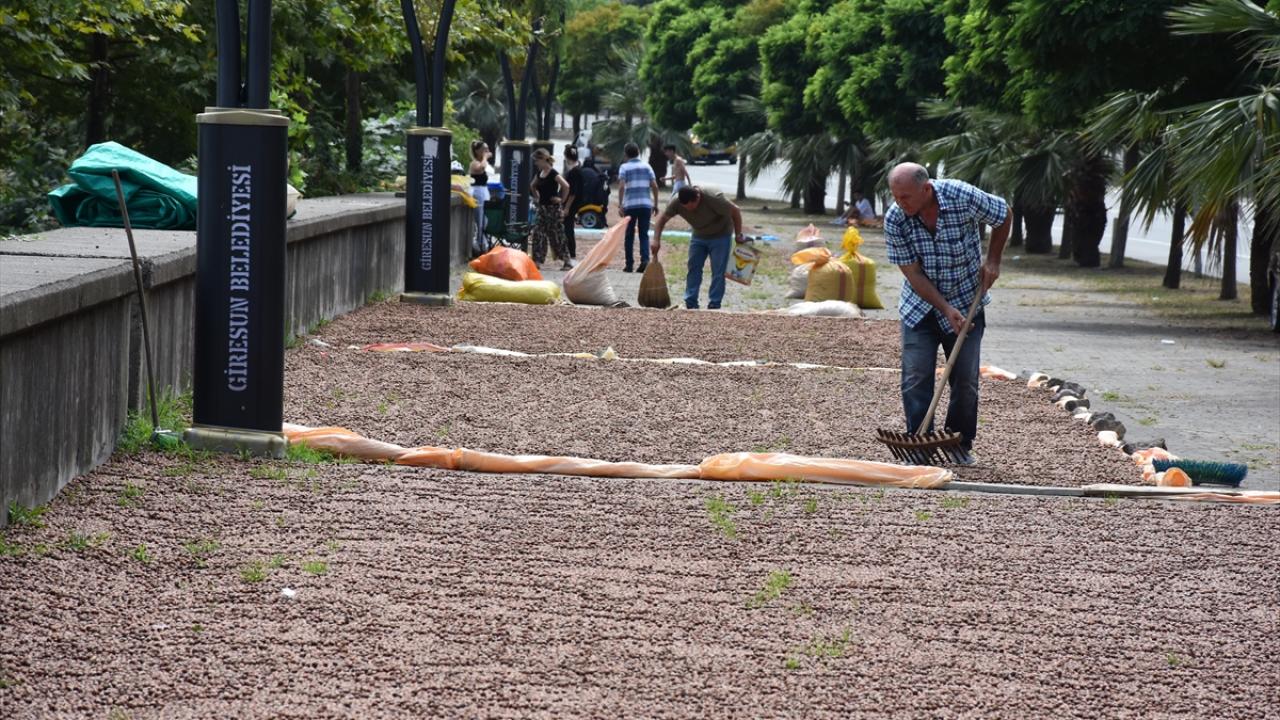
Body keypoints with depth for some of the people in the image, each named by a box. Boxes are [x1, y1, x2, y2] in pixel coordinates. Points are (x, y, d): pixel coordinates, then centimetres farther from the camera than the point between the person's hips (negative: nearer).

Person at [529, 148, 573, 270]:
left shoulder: (553, 174, -15)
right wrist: (536, 197, 17)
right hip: (542, 208, 8)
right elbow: (532, 186, 29)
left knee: (556, 236, -4)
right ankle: (537, 261, 6)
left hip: (553, 209, -8)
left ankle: (567, 262, 3)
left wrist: (562, 199, -17)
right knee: (538, 234, 4)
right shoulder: (539, 174, 10)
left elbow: (566, 186, -26)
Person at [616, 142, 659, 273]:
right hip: (646, 204, 2)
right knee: (644, 234, 7)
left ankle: (629, 264, 9)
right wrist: (655, 204, 10)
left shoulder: (624, 167, 1)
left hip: (630, 204, -2)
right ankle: (645, 259, -13)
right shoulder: (646, 166, 8)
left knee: (629, 235, 8)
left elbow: (621, 186, -12)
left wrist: (620, 204, -12)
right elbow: (654, 186, 3)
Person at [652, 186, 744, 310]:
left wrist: (738, 235, -16)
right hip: (699, 236, 4)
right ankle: (690, 304, 1)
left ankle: (714, 306, -5)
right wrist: (656, 240, -25)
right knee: (693, 268, -2)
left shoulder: (713, 199, -35)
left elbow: (735, 211, -22)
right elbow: (662, 218, -14)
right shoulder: (676, 202, -24)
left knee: (718, 272, -8)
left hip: (720, 236, -4)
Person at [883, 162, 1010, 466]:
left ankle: (962, 446, 13)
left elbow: (1003, 215, -1)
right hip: (920, 307, 0)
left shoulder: (963, 197, -23)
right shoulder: (895, 220, -20)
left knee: (966, 379, 0)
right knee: (916, 378, -10)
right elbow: (913, 274, -16)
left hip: (966, 304, 0)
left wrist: (992, 261, -2)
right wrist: (946, 309, -22)